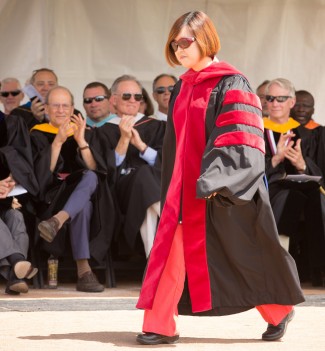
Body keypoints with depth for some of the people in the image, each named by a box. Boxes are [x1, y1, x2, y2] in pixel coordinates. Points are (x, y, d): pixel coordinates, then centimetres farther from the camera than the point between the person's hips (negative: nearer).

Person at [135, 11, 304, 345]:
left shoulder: (230, 86, -10)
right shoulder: (181, 89, 11)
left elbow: (238, 142, -17)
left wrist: (212, 180, -26)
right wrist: (172, 189, 17)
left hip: (222, 189, -6)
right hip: (185, 187, 6)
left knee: (244, 253, 6)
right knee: (173, 253, -3)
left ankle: (279, 311, 25)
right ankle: (159, 326, -3)